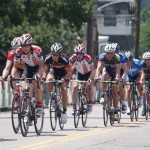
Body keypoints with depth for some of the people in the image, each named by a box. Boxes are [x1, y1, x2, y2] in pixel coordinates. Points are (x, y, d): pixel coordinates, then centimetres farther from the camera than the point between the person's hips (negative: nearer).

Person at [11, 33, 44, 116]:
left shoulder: (37, 50, -34)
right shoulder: (19, 52, -26)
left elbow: (41, 66, -28)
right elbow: (15, 66, -17)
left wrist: (38, 75, -46)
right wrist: (12, 75, -36)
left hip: (37, 67, -3)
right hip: (27, 68, 3)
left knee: (36, 84, -24)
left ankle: (39, 107, -18)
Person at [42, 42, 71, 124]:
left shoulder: (64, 59, -32)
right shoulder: (48, 58, -26)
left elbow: (68, 72, -28)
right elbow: (45, 70, -17)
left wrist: (64, 78, -46)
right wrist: (43, 77, -36)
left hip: (63, 73, -2)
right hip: (53, 71, 2)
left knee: (64, 90, -18)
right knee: (49, 80, -32)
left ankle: (64, 111, -7)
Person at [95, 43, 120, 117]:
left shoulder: (117, 58, -31)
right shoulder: (102, 56, -28)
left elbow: (118, 69, -42)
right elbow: (99, 67, -40)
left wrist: (117, 77, -61)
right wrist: (97, 76, -58)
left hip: (114, 73, -2)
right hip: (107, 71, 2)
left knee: (114, 90, -13)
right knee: (105, 75, -33)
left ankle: (116, 111, -8)